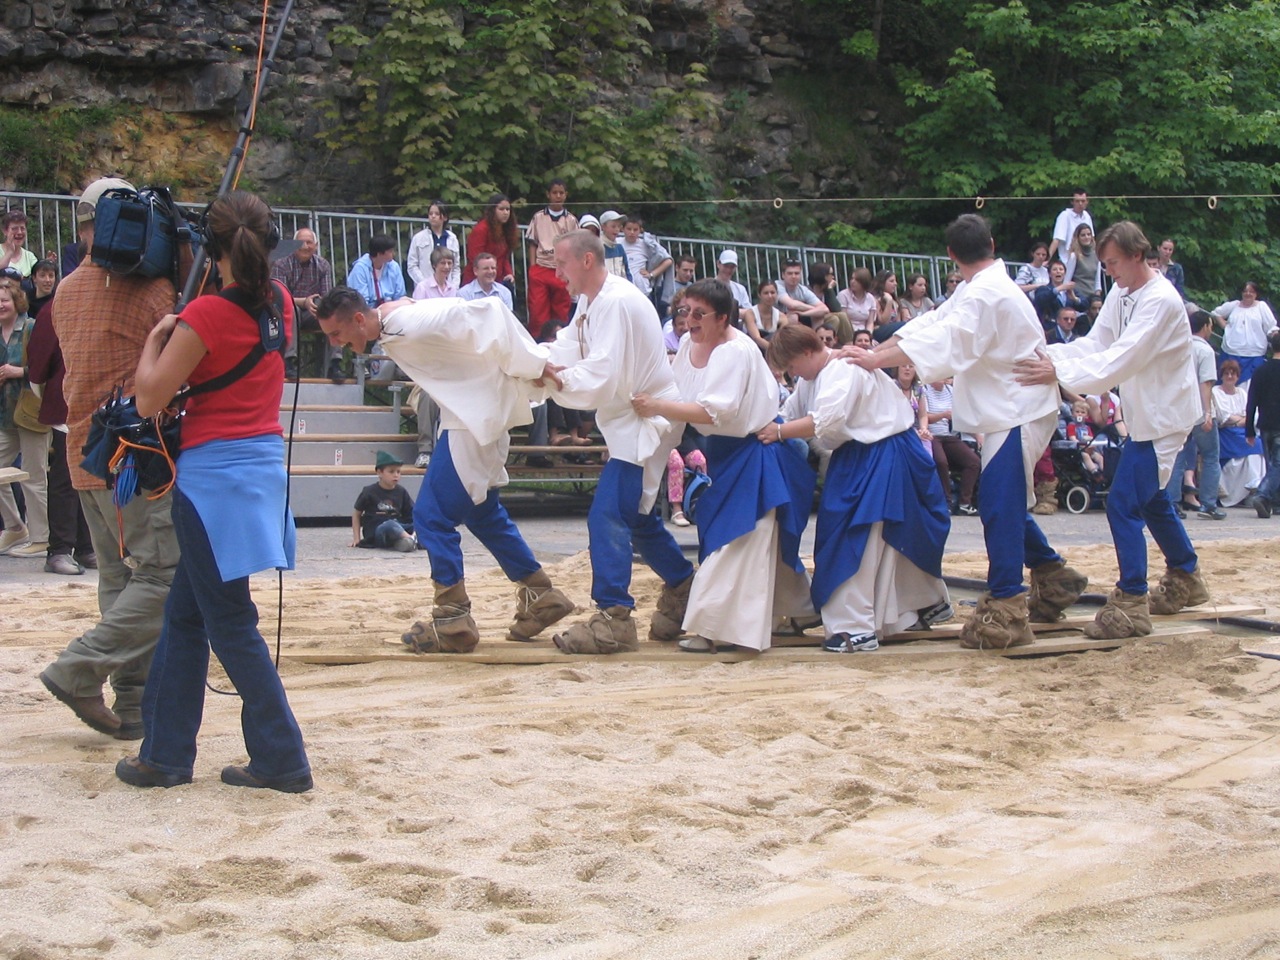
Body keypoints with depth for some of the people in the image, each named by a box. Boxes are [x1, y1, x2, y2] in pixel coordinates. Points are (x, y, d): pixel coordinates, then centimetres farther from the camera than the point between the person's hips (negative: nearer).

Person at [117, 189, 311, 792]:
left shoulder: (206, 315, -16)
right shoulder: (280, 304, 5)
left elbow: (150, 399, -13)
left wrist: (156, 337, 1)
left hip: (213, 474, -8)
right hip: (263, 465, 8)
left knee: (230, 623, 1)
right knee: (185, 612, 16)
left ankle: (282, 760, 4)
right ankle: (165, 753, 22)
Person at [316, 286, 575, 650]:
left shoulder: (412, 324, -23)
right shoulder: (391, 331, 5)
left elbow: (487, 312, -23)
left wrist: (532, 364, -18)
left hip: (478, 419, -10)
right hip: (465, 416, 10)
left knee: (431, 516, -8)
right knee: (482, 514, 21)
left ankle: (453, 621, -1)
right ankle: (541, 596, 31)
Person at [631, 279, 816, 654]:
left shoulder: (736, 352, -26)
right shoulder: (689, 344, -1)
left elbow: (713, 411, -35)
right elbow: (676, 396, 8)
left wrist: (657, 407, -39)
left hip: (753, 452, -9)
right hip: (723, 451, 9)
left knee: (738, 542, -6)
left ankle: (716, 628, -5)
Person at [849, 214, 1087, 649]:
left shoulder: (987, 294, -18)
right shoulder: (977, 289, 14)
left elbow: (945, 339, -28)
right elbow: (931, 323, 11)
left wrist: (876, 360, -28)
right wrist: (874, 351, 0)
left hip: (1019, 413, -10)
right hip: (1011, 412, 10)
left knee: (1000, 507, -13)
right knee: (1004, 505, 17)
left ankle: (1005, 610, -13)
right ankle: (1054, 579, 30)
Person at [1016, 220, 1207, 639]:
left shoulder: (1161, 301, -25)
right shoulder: (1120, 294, 4)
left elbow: (1121, 359, -32)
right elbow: (1096, 343, 0)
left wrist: (1059, 373, -37)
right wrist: (1048, 355, -18)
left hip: (1164, 416, -10)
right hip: (1143, 414, 10)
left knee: (1123, 503, -14)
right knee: (1151, 499, 23)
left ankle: (1131, 604, -8)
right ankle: (1185, 578, 42)